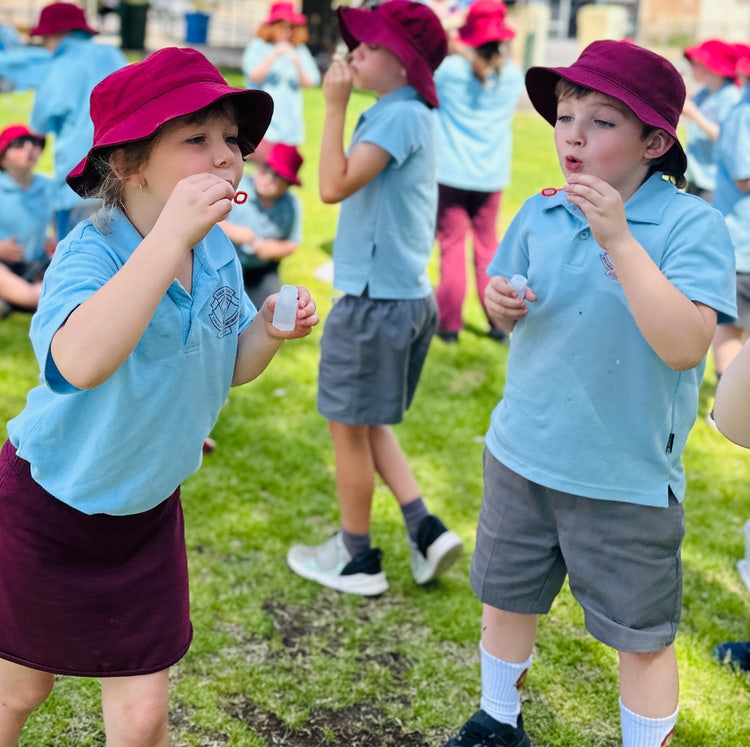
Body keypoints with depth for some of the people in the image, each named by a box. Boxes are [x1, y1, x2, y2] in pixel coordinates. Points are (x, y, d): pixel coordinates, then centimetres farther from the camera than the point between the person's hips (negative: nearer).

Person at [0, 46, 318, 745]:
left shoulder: (217, 250, -8)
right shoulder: (90, 253, -28)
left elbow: (225, 368, 7)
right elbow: (79, 362, -51)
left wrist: (268, 332, -14)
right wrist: (171, 236, -50)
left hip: (147, 511, 5)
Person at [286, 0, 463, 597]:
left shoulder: (398, 116, -17)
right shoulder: (409, 115, 13)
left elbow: (334, 186, -26)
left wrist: (335, 105, -21)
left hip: (376, 301, -10)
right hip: (408, 295, 10)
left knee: (349, 427, 5)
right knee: (367, 423, 21)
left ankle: (357, 560, 20)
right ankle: (425, 529, 16)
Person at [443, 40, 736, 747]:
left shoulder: (690, 224, -17)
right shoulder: (541, 213, -1)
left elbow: (685, 345, -29)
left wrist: (619, 240, -32)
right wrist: (499, 302, -11)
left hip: (627, 477, -5)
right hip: (521, 453, 5)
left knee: (641, 636, 10)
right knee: (506, 600, 22)